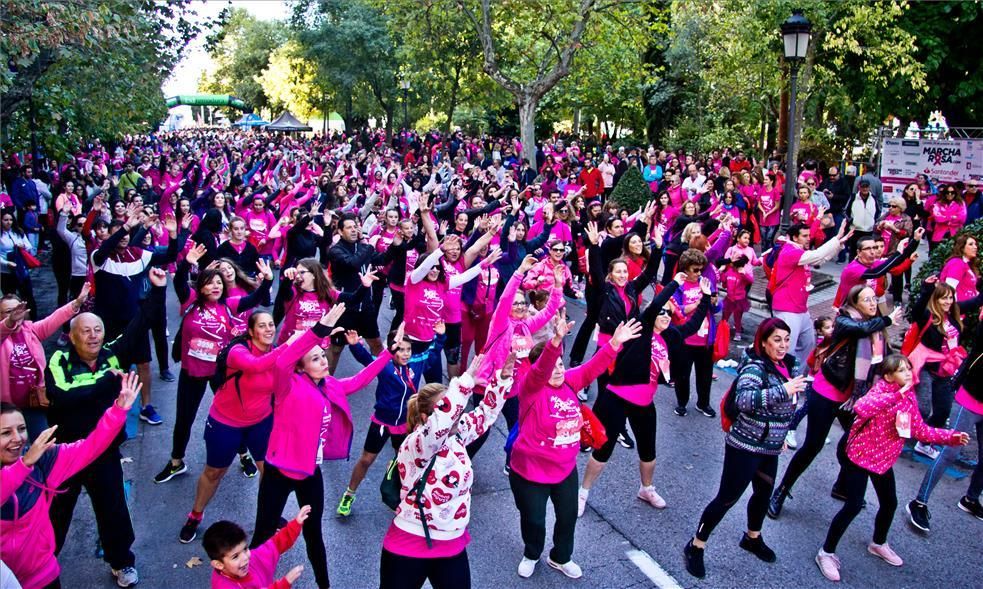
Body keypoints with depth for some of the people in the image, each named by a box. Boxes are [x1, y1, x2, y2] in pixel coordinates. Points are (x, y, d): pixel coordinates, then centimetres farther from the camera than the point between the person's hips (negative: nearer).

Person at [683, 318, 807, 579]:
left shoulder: (789, 365, 4)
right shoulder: (755, 367, -21)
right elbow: (744, 399, -39)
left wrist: (782, 433, 23)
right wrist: (782, 390, -45)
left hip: (770, 448, 8)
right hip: (745, 446, -8)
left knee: (764, 492, 24)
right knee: (727, 498, -2)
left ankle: (752, 537, 49)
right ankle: (695, 547, 13)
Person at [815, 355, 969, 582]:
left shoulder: (910, 397, 1)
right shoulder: (881, 389, -22)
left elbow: (920, 430, 9)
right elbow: (861, 408, -45)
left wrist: (951, 436, 1)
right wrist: (896, 395, -46)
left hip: (883, 459, 8)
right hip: (859, 455, -8)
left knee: (889, 503, 19)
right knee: (854, 506, -10)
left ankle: (878, 544, 47)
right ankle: (826, 553, 4)